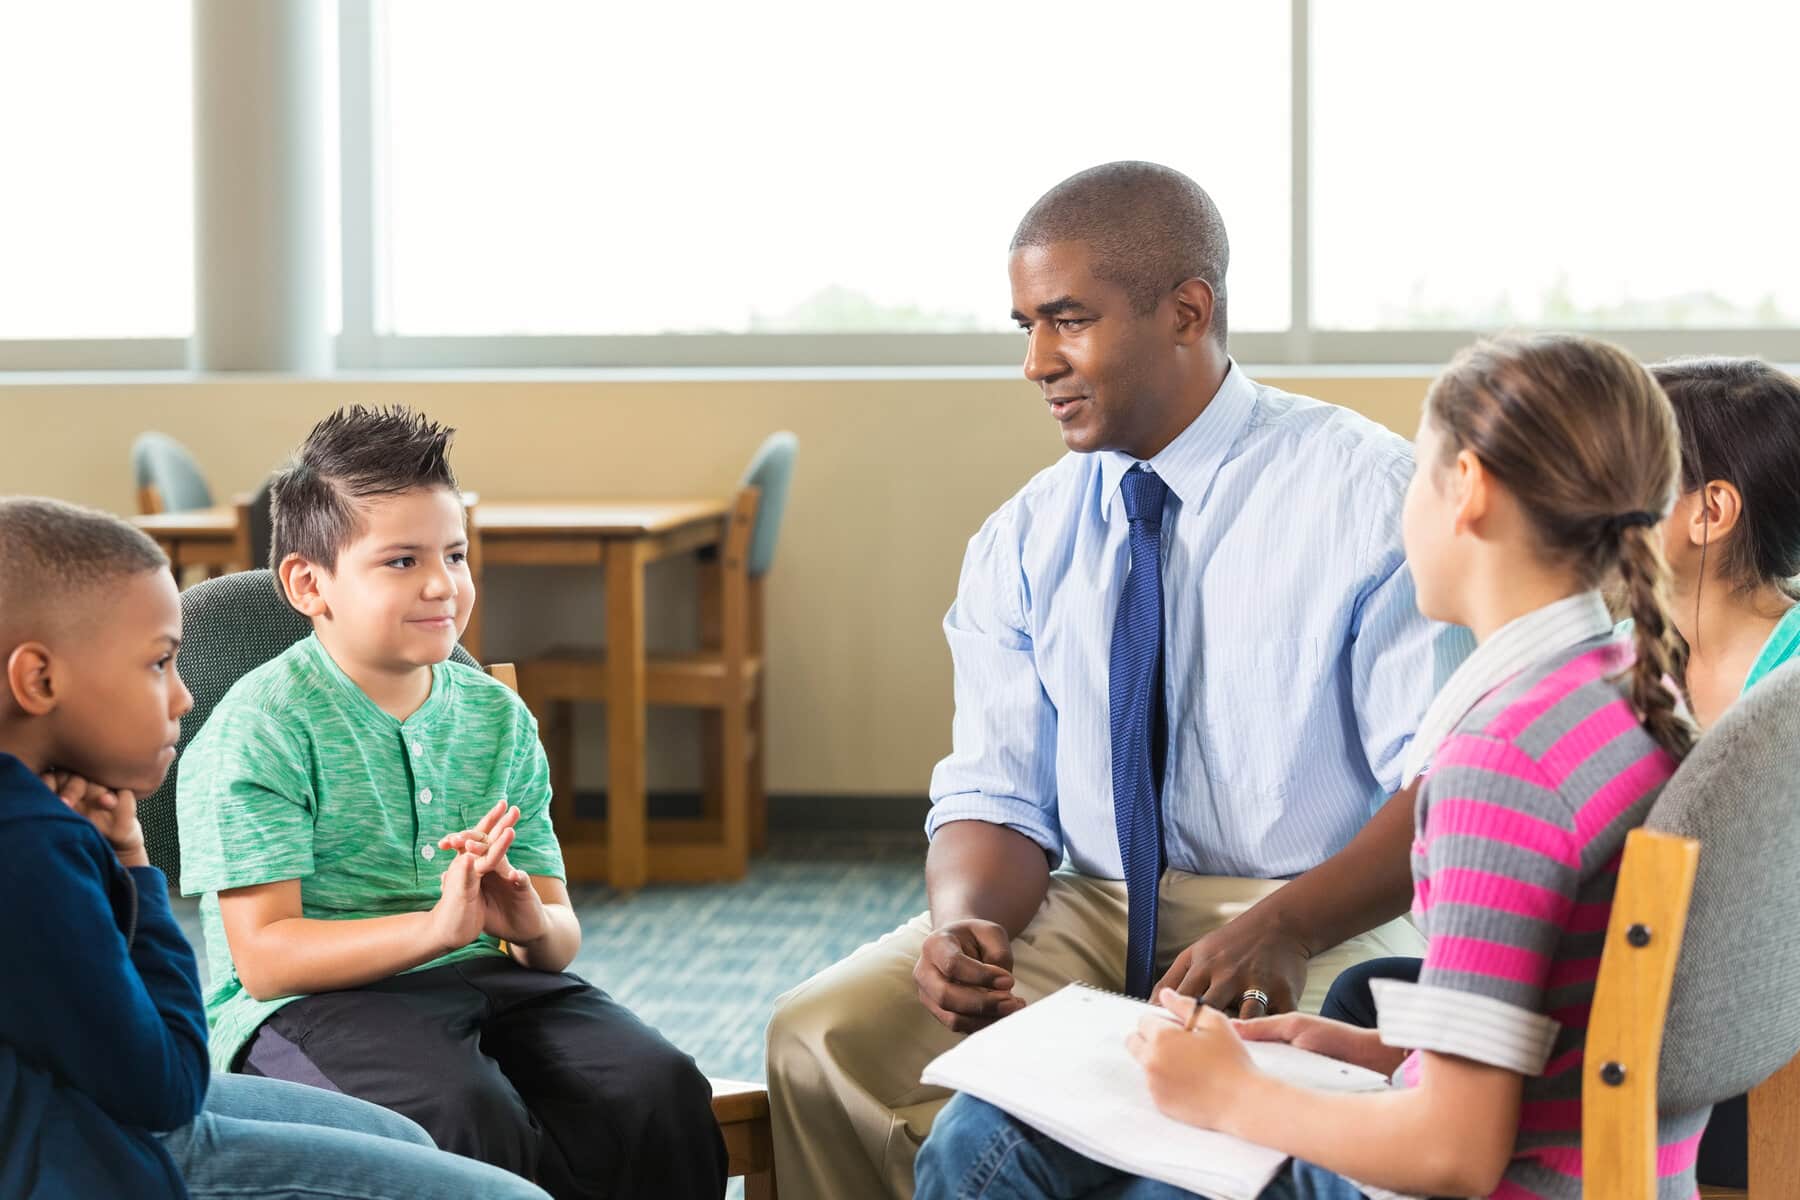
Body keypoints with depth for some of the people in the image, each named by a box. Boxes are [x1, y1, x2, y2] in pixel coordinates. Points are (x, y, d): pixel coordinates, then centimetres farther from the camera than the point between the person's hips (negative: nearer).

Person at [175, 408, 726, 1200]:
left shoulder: (497, 715, 11)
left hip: (484, 981, 5)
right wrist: (438, 927, -27)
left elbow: (562, 937, 12)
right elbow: (264, 959, -14)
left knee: (659, 1088, -23)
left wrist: (533, 925, -14)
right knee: (466, 1115, -35)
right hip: (312, 1001, -5)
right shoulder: (259, 728, -6)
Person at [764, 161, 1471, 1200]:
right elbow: (997, 797, 7)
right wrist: (966, 922, -18)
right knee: (825, 1034, -19)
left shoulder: (1367, 495, -5)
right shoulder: (1023, 545, 11)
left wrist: (1284, 925, -30)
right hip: (1088, 913, 4)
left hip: (1321, 925, -4)